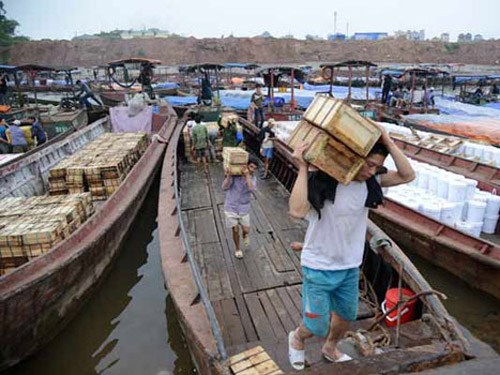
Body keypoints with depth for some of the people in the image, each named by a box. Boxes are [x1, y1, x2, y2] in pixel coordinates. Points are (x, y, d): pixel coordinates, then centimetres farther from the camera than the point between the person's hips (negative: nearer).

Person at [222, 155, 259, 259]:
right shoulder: (234, 174, -14)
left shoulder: (253, 178, -5)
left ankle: (245, 235, 41)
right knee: (235, 230, 5)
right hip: (231, 207, -2)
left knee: (246, 230, 2)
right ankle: (237, 249, 31)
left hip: (244, 208, 2)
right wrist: (228, 176, -36)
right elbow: (224, 187, -21)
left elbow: (251, 189, -26)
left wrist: (247, 175, -31)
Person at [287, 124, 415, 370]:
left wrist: (387, 142, -20)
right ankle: (297, 337, 44)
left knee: (346, 315, 25)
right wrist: (303, 169, -37)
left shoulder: (370, 182, -5)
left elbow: (407, 175, -12)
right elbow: (297, 211, -38)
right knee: (317, 326, 7)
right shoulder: (322, 183, -24)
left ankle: (330, 349, 56)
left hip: (350, 267, 6)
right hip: (319, 268, -6)